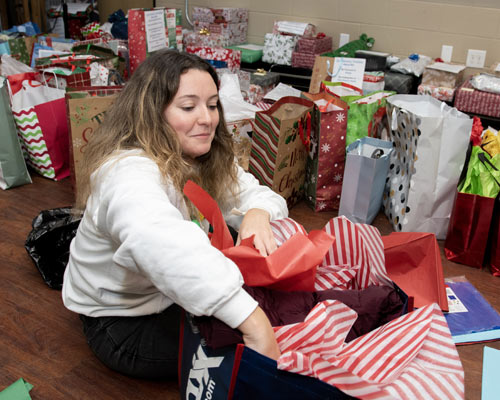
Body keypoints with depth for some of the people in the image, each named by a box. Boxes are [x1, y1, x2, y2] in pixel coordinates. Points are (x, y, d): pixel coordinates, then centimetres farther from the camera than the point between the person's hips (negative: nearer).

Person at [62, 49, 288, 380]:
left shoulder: (206, 161, -7)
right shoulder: (129, 173, -35)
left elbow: (258, 194, -5)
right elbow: (160, 243, -55)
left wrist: (258, 214, -32)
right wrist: (255, 325, -61)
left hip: (174, 294, 8)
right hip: (122, 321, -7)